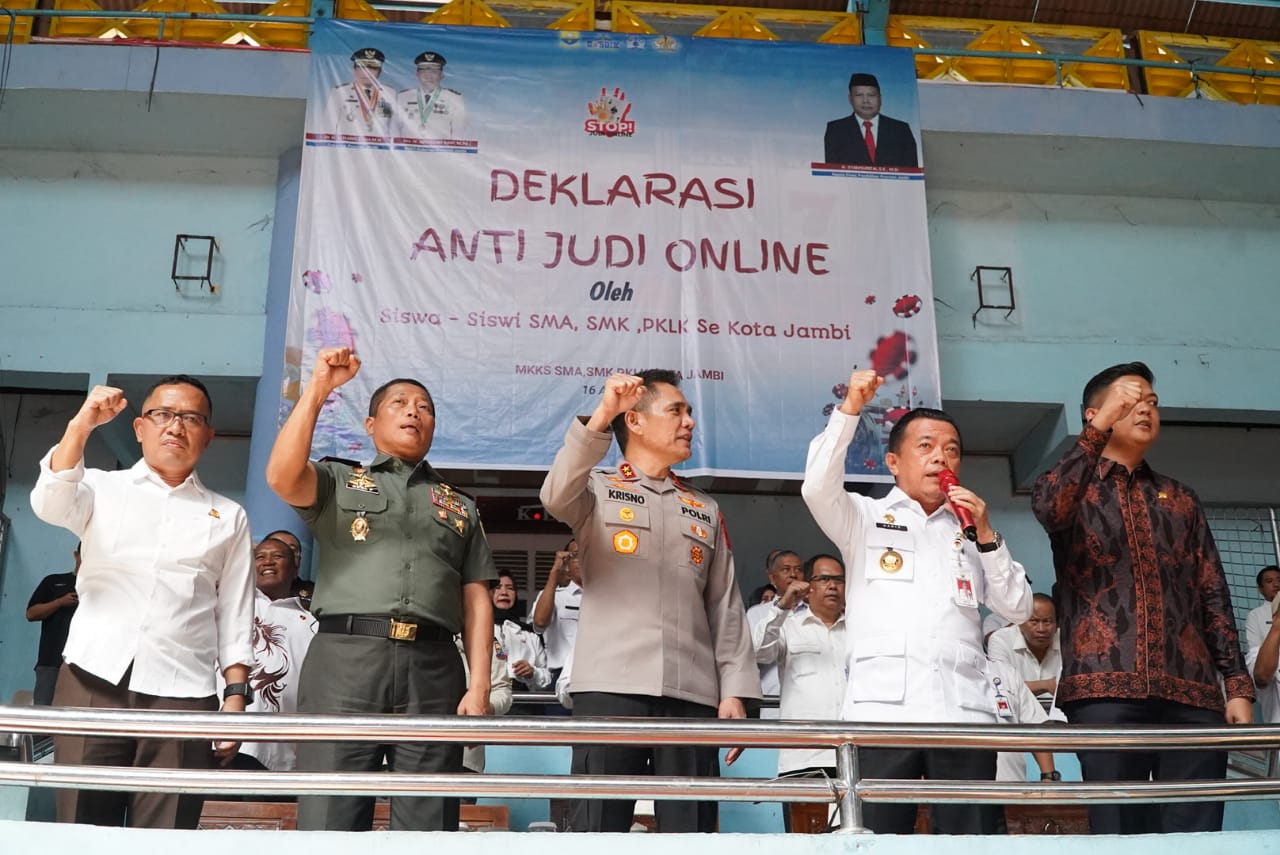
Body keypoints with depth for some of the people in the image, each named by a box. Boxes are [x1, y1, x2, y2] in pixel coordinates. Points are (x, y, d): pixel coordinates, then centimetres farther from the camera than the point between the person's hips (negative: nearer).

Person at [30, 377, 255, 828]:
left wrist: (236, 694, 1)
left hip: (181, 692, 0)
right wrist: (82, 424, -17)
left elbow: (235, 616, 11)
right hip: (93, 680, 0)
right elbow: (49, 504, -8)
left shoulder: (228, 516, 14)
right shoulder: (102, 488, 14)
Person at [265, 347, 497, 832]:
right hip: (344, 658, -2)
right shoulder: (338, 481, 18)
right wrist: (318, 389, -6)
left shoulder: (460, 507, 24)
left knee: (428, 827, 0)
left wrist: (479, 685, 3)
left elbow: (476, 600, 15)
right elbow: (281, 477, -5)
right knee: (327, 822, -6)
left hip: (433, 668, 2)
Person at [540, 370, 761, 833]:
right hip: (611, 685, -3)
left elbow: (726, 606, 15)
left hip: (692, 691, 3)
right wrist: (600, 417, -27)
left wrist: (735, 689, 4)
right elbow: (556, 496, -14)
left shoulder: (705, 509, 21)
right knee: (604, 821, -5)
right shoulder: (598, 490, 11)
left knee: (691, 826, 0)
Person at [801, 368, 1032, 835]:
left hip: (964, 711, 3)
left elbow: (1018, 608, 16)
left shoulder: (969, 530, 23)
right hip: (882, 709, -3)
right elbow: (818, 487, -7)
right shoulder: (865, 516, 14)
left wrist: (986, 534, 5)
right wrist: (850, 408, -14)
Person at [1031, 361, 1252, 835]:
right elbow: (1047, 508, -14)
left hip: (1191, 692, 4)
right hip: (1107, 688, -3)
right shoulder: (1073, 488, 12)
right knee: (1119, 831, -5)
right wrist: (1100, 427, -20)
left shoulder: (1181, 500, 24)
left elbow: (1214, 595, 17)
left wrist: (1238, 685, 6)